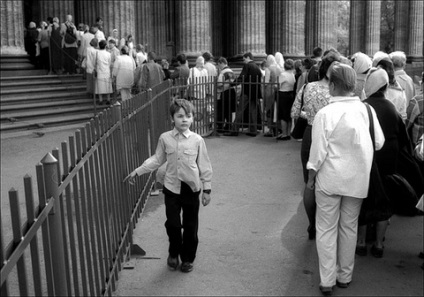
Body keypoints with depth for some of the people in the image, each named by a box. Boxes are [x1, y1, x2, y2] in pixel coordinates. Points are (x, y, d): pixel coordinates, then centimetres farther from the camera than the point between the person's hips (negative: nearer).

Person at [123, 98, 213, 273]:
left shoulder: (197, 140, -8)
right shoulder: (165, 139, -4)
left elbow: (204, 166, -3)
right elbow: (157, 160, 6)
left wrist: (207, 189, -2)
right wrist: (137, 171, 2)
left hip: (191, 188, -1)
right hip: (172, 188, 1)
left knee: (190, 226, 10)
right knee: (172, 224, 6)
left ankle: (188, 258, 28)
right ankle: (174, 254, 32)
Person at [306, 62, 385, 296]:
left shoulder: (325, 114, -16)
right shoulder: (367, 110, -6)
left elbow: (318, 151, -12)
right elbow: (379, 143, 2)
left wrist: (311, 177, 1)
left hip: (330, 179, -3)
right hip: (358, 179, 3)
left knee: (327, 228, 9)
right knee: (349, 227, 17)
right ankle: (345, 276, 29)